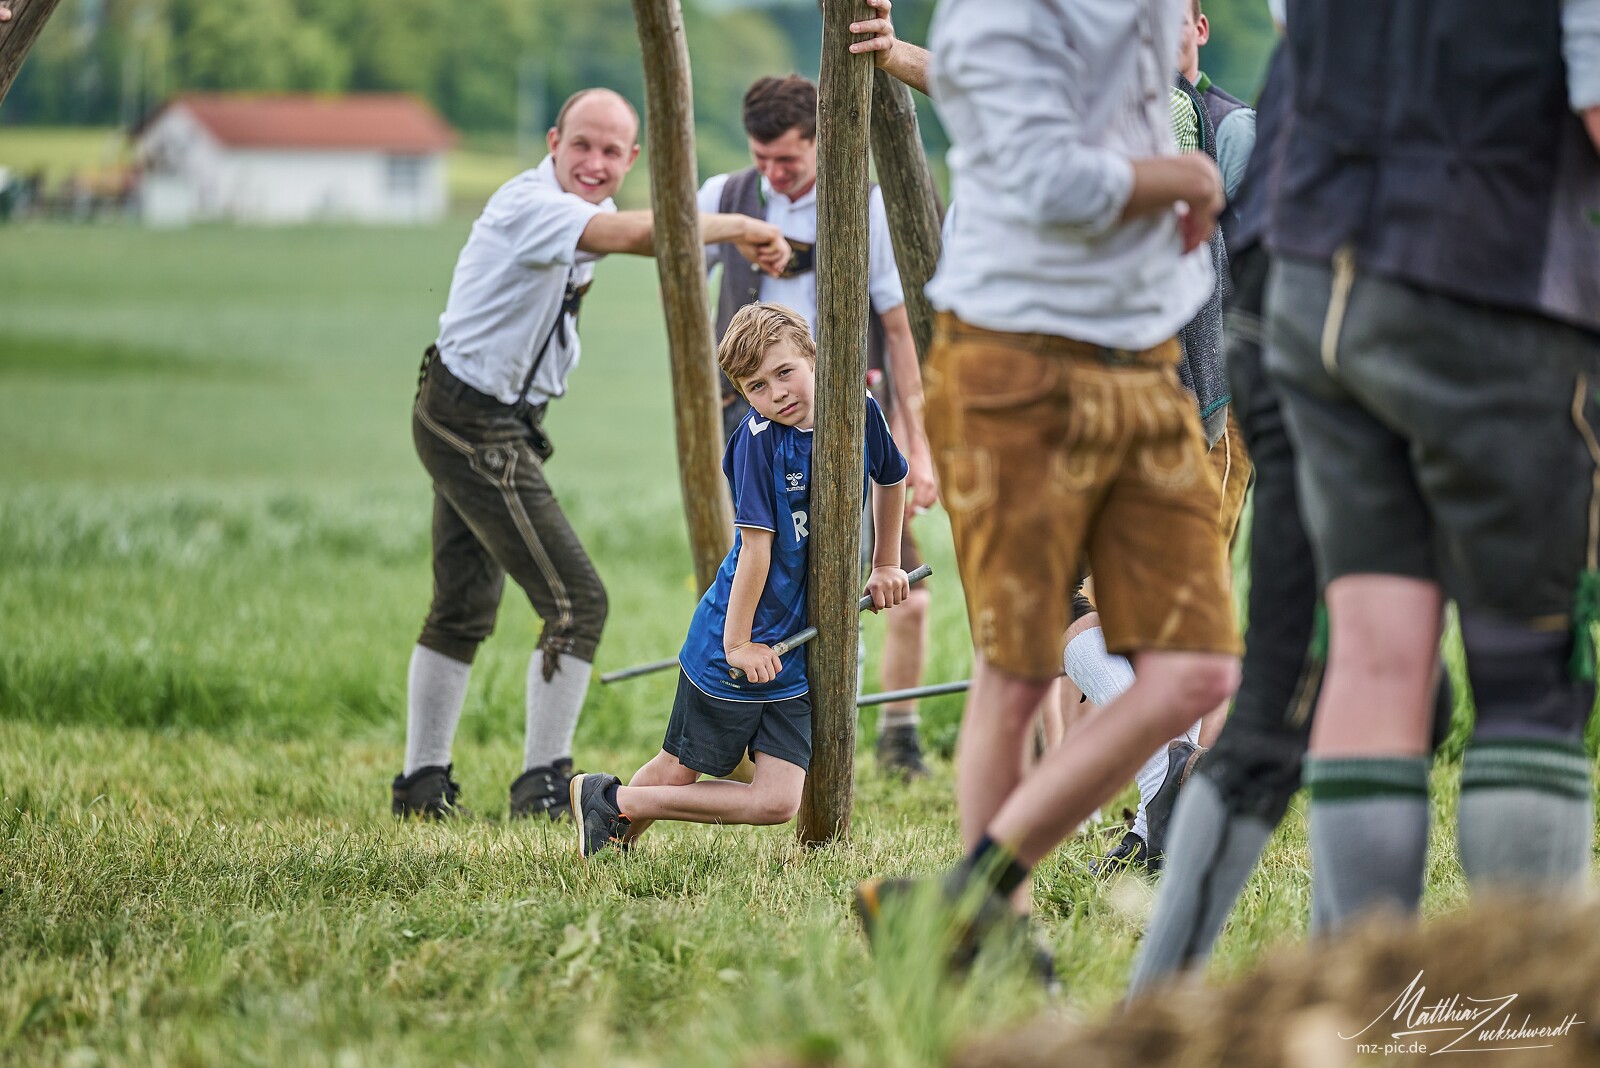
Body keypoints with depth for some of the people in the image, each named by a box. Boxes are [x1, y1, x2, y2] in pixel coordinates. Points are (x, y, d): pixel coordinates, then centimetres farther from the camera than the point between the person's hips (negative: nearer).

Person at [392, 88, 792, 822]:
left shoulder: (580, 208, 9)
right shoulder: (531, 204, -21)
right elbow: (635, 234, -37)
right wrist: (737, 227, -28)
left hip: (498, 424, 11)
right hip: (476, 424, -11)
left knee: (463, 611, 17)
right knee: (576, 601, -11)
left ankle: (421, 784, 25)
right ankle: (543, 787, -6)